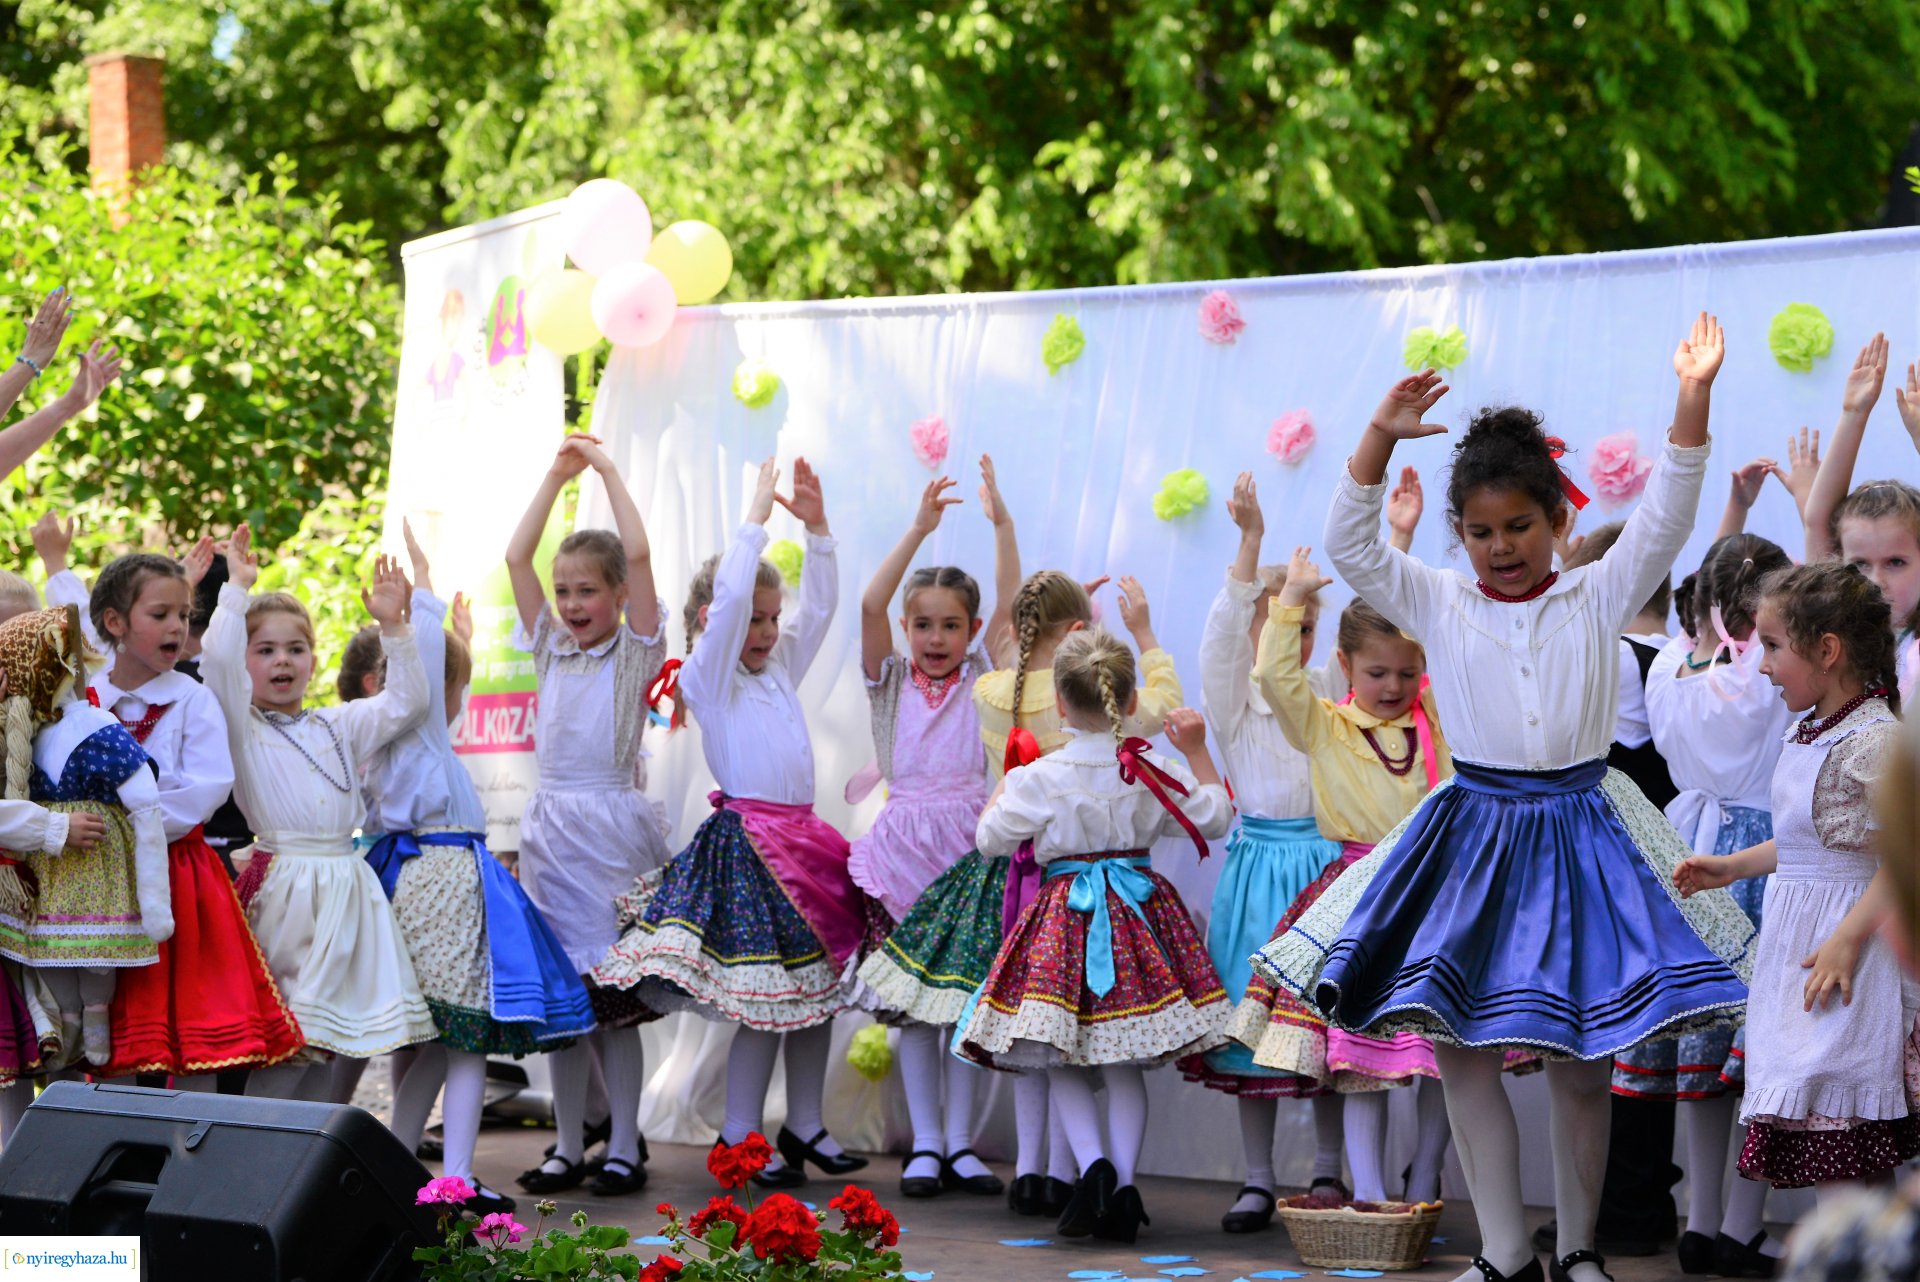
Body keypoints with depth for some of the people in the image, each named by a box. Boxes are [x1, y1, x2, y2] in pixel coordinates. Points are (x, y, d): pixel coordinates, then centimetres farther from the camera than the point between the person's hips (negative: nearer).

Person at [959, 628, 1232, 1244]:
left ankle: (1093, 1164, -16)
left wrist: (1004, 785, 20)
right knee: (1126, 1066, 9)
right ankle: (1122, 1184, -1)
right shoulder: (1155, 775, -2)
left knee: (1063, 1064, 7)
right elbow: (1215, 818, 11)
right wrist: (1198, 750, 19)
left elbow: (990, 838, 3)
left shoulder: (1038, 780, -8)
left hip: (1066, 915, -2)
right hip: (1137, 912, 2)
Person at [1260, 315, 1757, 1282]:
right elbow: (1350, 547, -5)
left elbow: (1664, 521, -9)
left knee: (1580, 1060, 3)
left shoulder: (1598, 598, 2)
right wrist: (1379, 441, -18)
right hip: (1474, 833, 1)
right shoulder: (1440, 606, 4)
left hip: (1578, 830, -1)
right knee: (1459, 1047, -3)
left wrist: (1693, 403, -21)